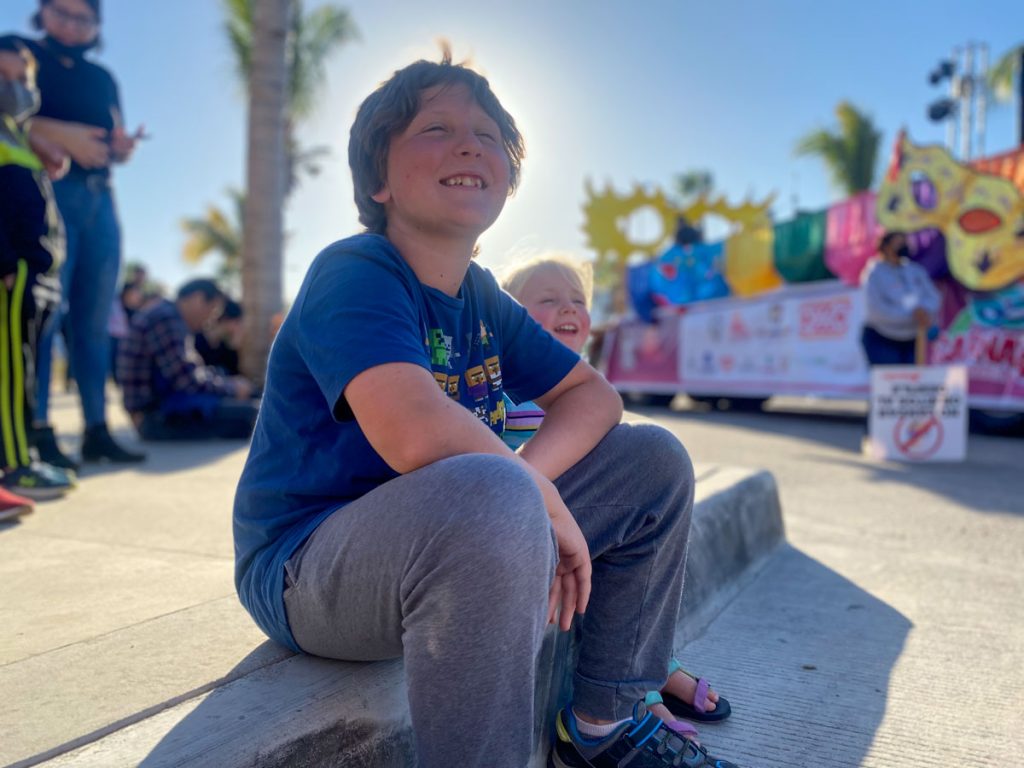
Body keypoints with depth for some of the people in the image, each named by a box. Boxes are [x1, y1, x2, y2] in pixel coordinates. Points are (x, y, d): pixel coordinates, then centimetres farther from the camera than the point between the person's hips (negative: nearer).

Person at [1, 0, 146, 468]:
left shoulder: (102, 78, 23)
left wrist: (124, 147, -1)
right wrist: (60, 134, -18)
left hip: (100, 199, 5)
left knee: (95, 320, 1)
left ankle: (97, 432, 4)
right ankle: (38, 433, -8)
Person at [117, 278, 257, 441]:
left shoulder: (173, 318, 18)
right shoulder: (166, 318, -15)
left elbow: (194, 369, 19)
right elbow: (187, 380, -21)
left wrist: (230, 381, 5)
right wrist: (232, 388, -8)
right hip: (157, 417, -11)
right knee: (246, 414, -23)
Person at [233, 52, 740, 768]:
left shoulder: (485, 300, 7)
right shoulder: (354, 274, -17)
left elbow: (593, 394, 6)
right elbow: (416, 431, -35)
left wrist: (529, 477, -15)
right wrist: (544, 503, -20)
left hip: (445, 546, 8)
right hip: (307, 568, -8)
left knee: (653, 461, 6)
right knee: (489, 498, -41)